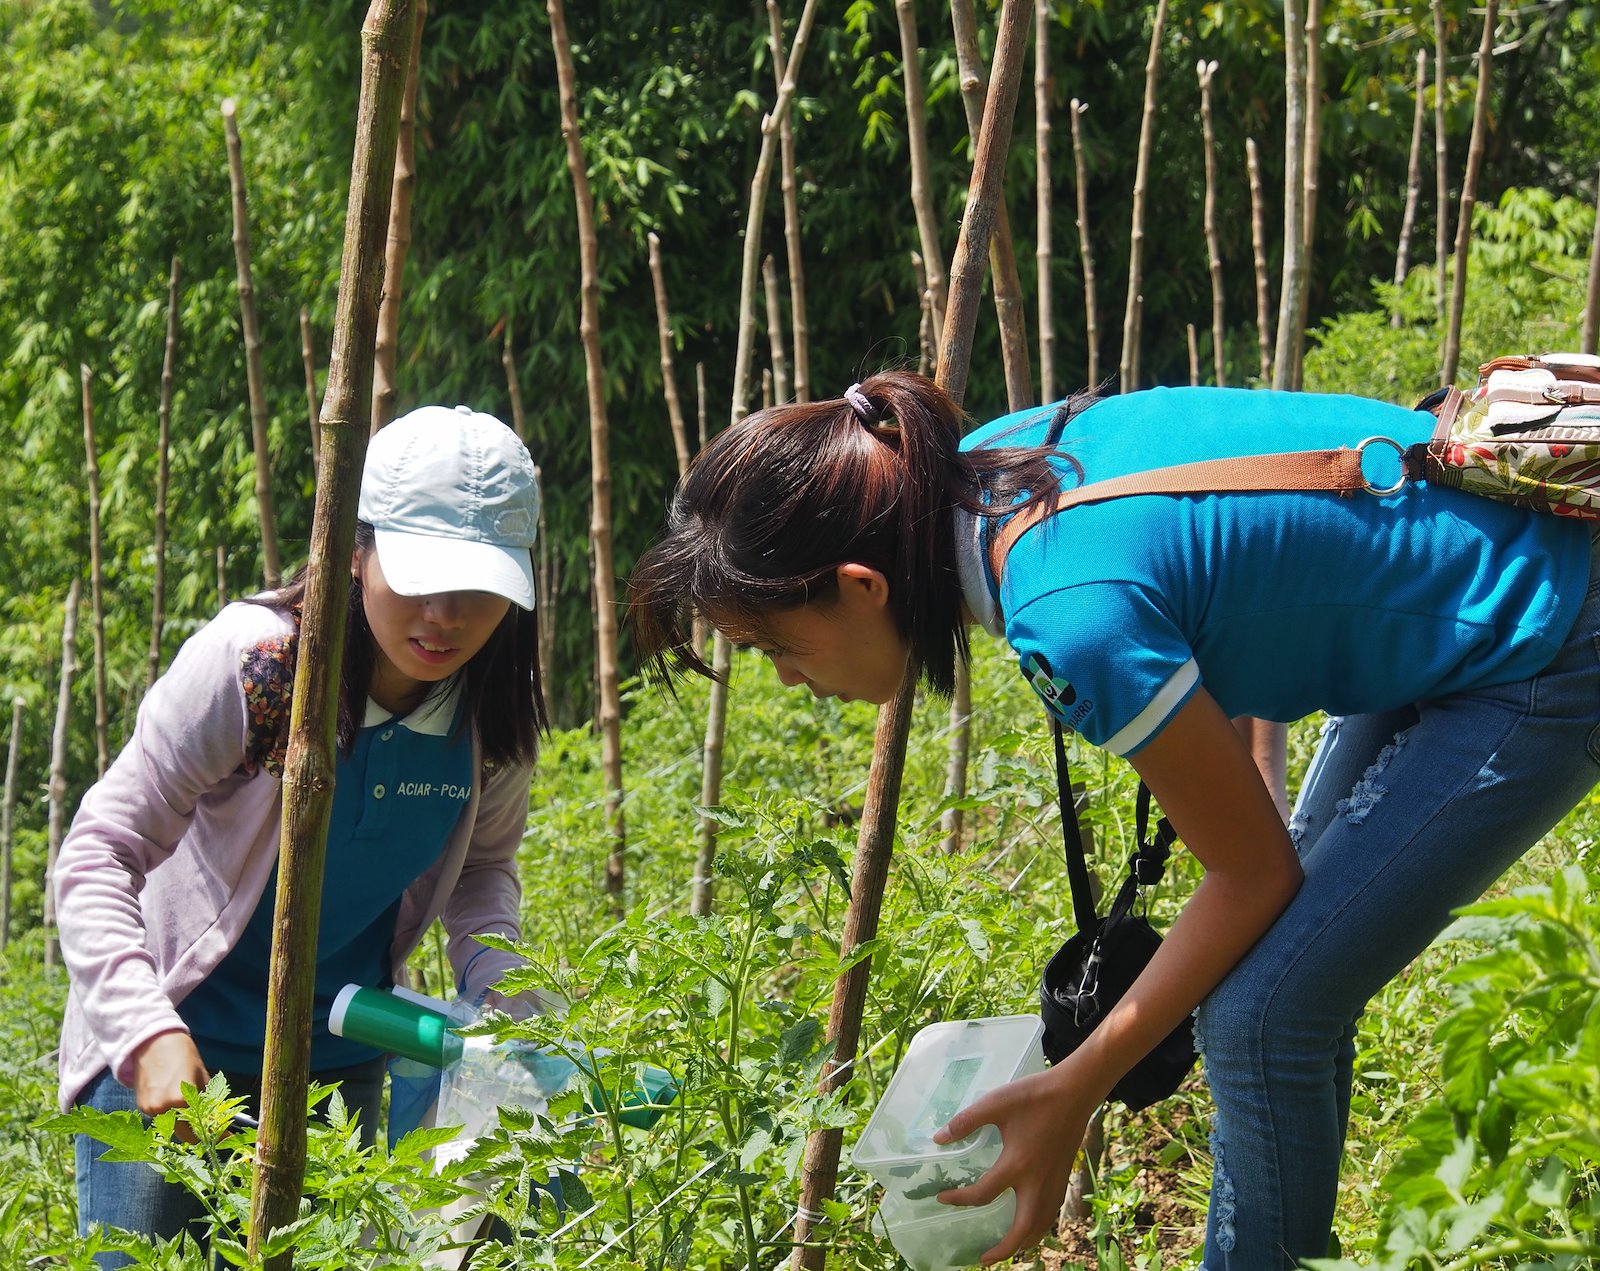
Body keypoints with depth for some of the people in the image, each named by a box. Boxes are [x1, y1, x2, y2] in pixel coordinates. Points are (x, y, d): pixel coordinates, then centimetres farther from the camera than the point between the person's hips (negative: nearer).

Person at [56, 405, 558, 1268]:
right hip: (173, 1043, -4)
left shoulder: (496, 713, -10)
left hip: (338, 1060, 4)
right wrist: (149, 1033, -34)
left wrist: (498, 988, -10)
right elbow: (98, 855, -20)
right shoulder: (248, 663, -24)